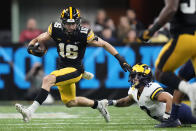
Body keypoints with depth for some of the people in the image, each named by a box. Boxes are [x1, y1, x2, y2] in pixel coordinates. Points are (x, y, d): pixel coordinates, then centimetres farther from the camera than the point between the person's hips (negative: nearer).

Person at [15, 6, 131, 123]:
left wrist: (121, 59, -14)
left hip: (75, 70, -6)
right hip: (62, 68, 6)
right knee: (70, 102, 22)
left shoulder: (84, 34, -20)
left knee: (48, 80, -29)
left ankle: (30, 111, -32)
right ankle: (98, 105, 44)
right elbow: (39, 40, 0)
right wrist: (31, 48, -23)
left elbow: (104, 45, -9)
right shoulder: (56, 30, -12)